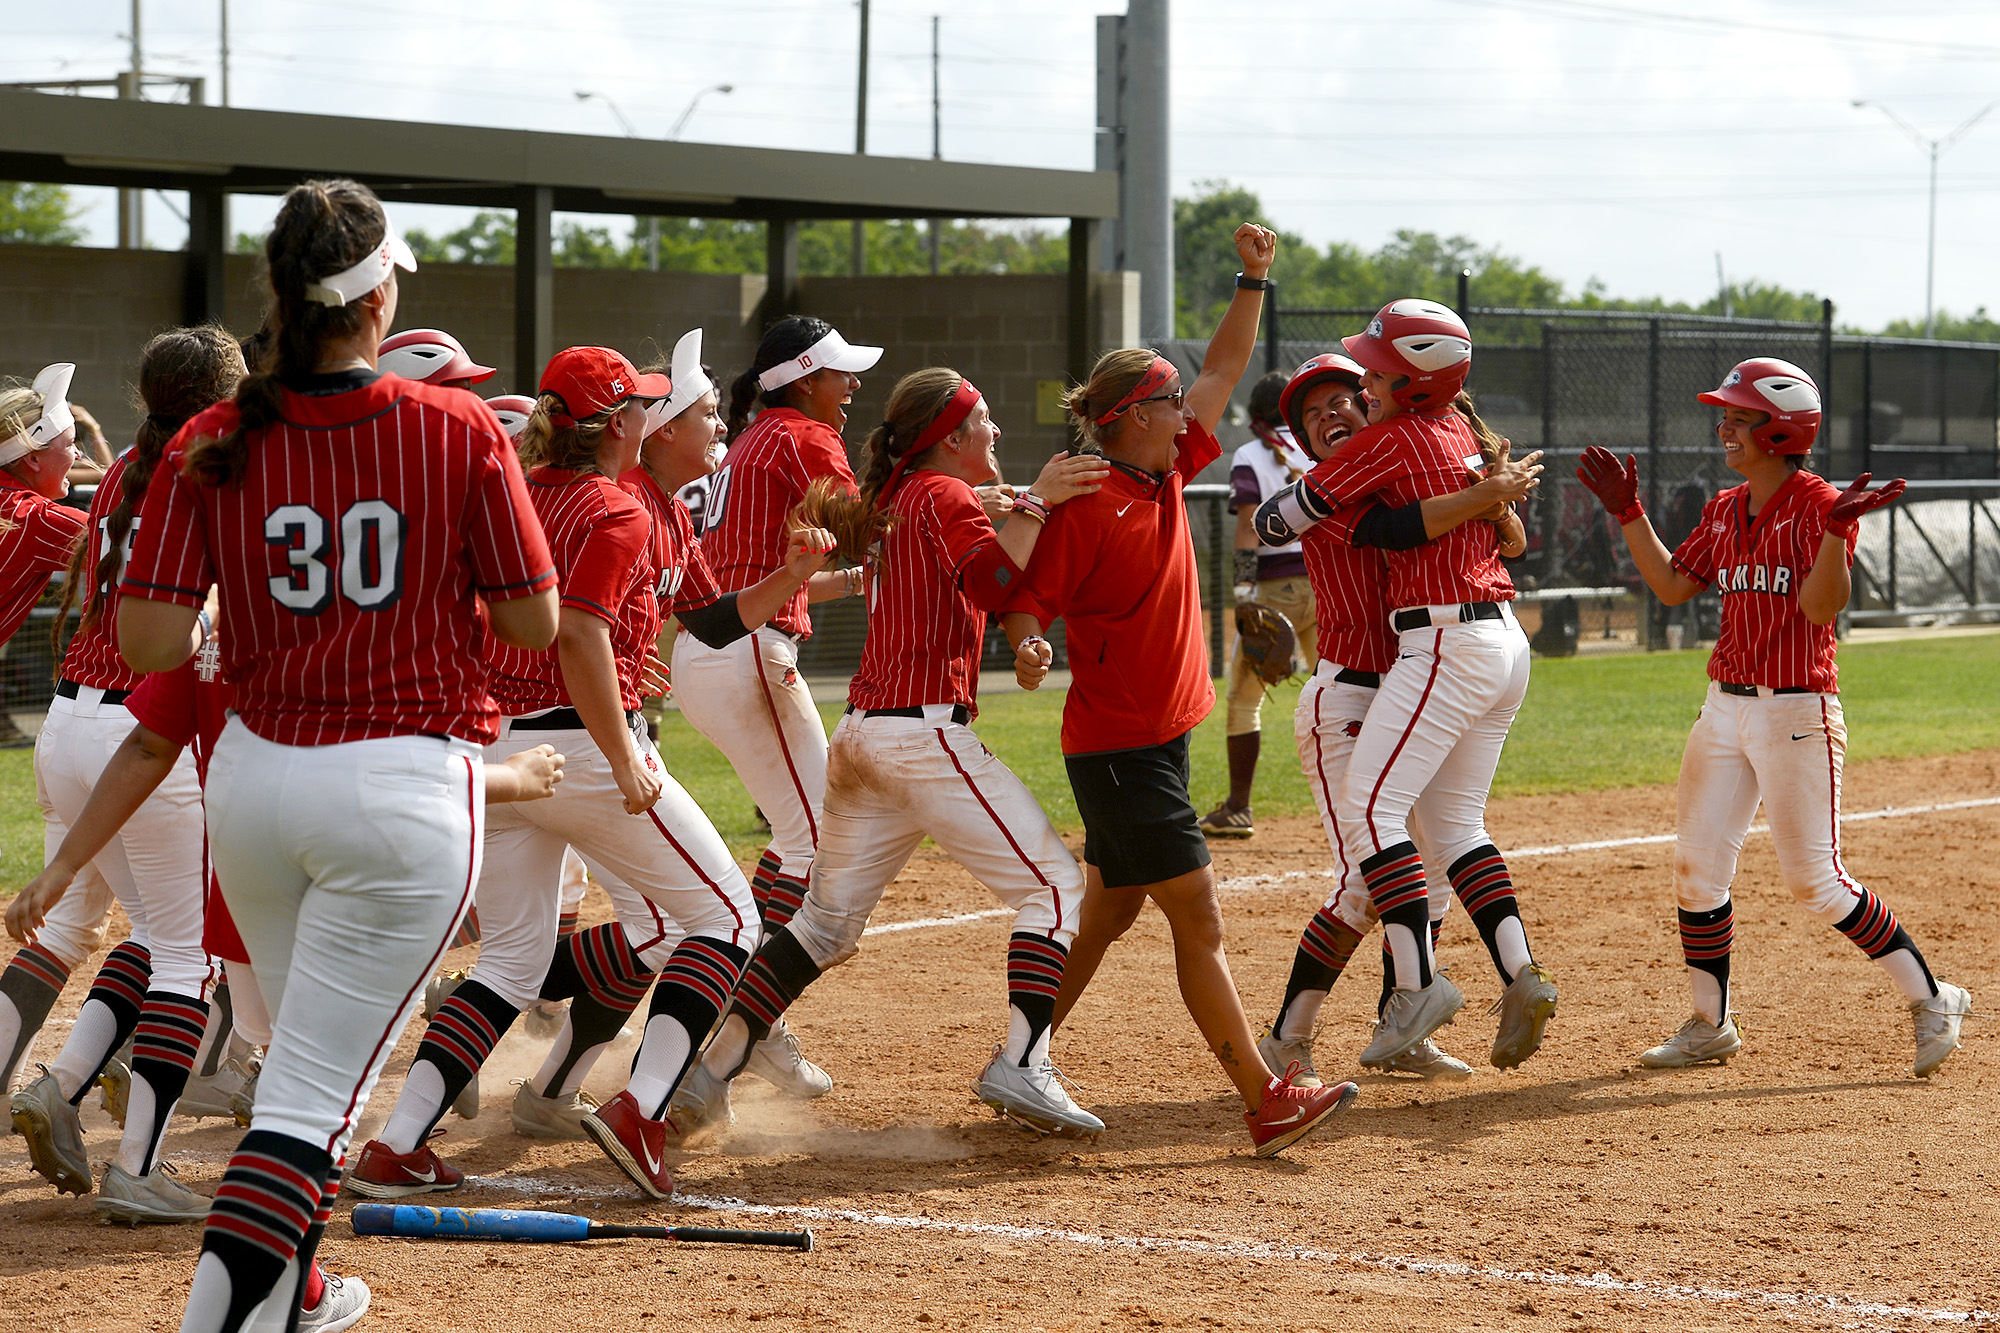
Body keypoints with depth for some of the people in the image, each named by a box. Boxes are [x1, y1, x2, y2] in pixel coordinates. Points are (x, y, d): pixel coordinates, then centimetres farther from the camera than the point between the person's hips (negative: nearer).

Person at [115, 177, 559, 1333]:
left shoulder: (213, 446, -3)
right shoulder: (460, 433, -9)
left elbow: (151, 643, -8)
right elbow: (535, 621, -3)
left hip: (256, 775, 4)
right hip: (408, 787, -4)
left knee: (316, 1056, 25)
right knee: (315, 1090, -4)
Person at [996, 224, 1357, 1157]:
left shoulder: (1166, 475, 8)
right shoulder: (1084, 506, -15)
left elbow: (1222, 374, 16)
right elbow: (1028, 601, -15)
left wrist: (1253, 280, 11)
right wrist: (1027, 650, -36)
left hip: (1162, 732, 9)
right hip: (1115, 745, -9)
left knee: (1106, 914, 16)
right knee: (1198, 917, -10)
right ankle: (1265, 1103, -11)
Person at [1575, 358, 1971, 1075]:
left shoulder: (1820, 504, -11)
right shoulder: (1724, 511, 12)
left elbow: (1821, 606, -21)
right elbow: (1672, 585, 14)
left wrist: (1837, 529, -34)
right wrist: (1628, 512, 11)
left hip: (1798, 712, -7)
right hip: (1725, 710, 8)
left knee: (1815, 881, -8)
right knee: (1696, 867, 5)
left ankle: (1931, 1000, 5)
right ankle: (1710, 1024, 17)